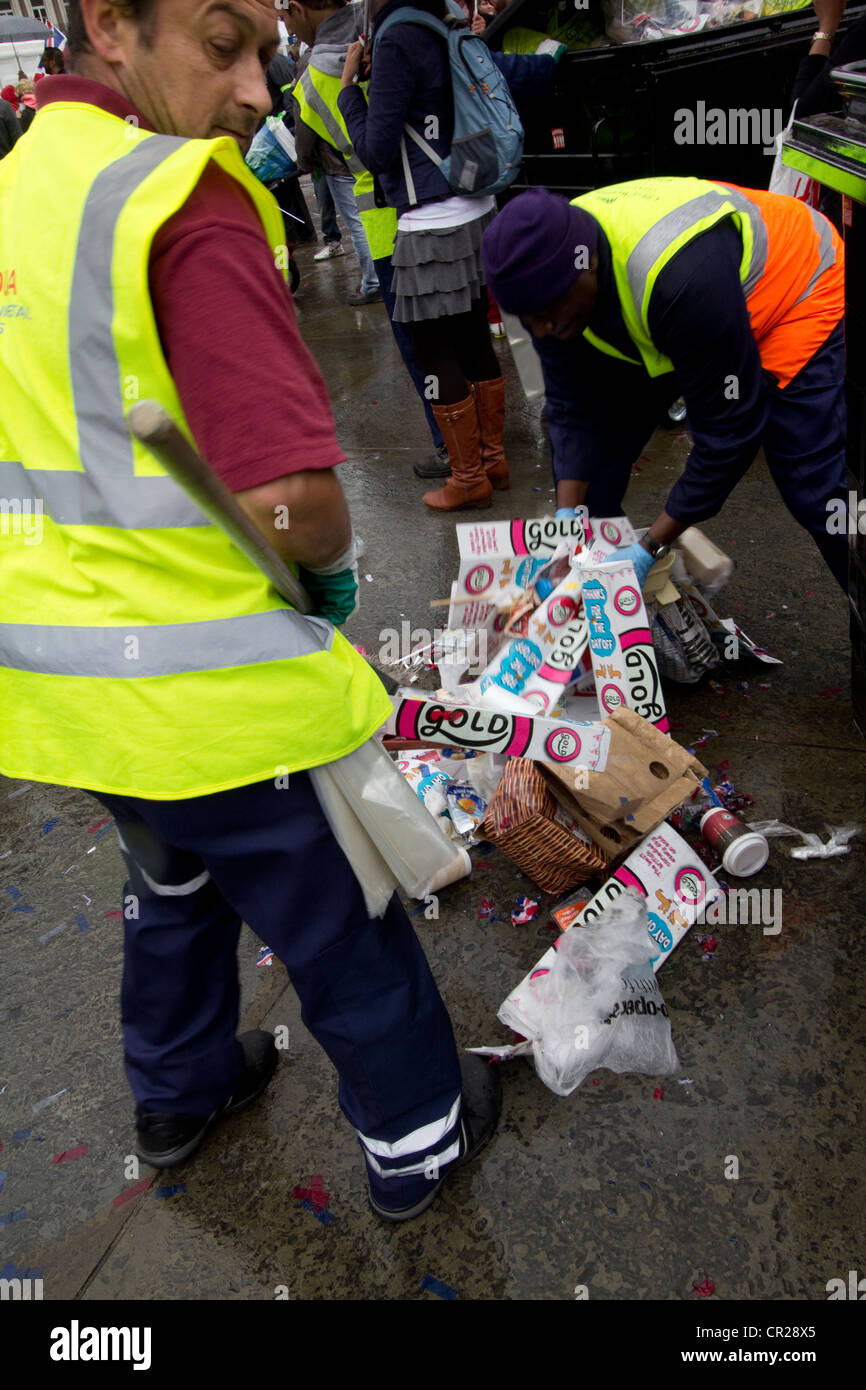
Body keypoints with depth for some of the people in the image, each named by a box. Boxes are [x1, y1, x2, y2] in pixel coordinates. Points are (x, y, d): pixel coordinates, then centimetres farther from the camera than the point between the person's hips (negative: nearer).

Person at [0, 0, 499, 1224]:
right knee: (341, 926, 13)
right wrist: (334, 565, -6)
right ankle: (419, 1139, 37)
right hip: (208, 685, -8)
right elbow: (291, 502, -29)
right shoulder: (183, 203, -19)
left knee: (176, 881, 31)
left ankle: (179, 1091, 52)